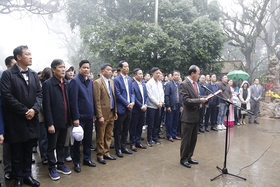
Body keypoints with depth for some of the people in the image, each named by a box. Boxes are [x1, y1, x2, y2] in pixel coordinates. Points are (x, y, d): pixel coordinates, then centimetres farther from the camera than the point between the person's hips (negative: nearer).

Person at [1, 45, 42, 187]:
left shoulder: (34, 74, 10)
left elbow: (39, 94, 5)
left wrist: (34, 109, -11)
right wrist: (24, 111, -15)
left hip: (32, 119, 5)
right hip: (16, 120, -4)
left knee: (28, 151, 15)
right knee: (17, 152, 10)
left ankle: (27, 175, 30)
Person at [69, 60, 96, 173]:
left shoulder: (90, 81, 8)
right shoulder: (75, 81, -11)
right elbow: (73, 101, -15)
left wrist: (94, 113, 11)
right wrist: (75, 117, -17)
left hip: (89, 116, 6)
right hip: (80, 117, -6)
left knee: (88, 139, 15)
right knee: (77, 140, 8)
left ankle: (87, 158, 31)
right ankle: (76, 162, 22)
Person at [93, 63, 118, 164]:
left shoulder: (112, 82, 11)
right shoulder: (97, 82, -10)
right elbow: (97, 101, -14)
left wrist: (115, 112, 11)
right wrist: (100, 116, -17)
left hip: (112, 113, 7)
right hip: (103, 114, -6)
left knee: (108, 136, 16)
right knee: (100, 136, 7)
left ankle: (106, 153, 30)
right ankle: (100, 155, 21)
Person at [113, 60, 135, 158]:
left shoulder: (130, 79, 11)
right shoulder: (116, 80, -9)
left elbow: (132, 92, 11)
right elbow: (118, 95, -13)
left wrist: (132, 102, -6)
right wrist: (127, 104, -14)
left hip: (129, 108, 6)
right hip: (121, 108, -6)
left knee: (126, 129, 14)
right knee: (118, 130, 5)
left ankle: (123, 147, 26)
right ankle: (118, 149, 17)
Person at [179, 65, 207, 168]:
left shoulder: (196, 83, 10)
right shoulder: (184, 84, -15)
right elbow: (186, 100, -22)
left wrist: (202, 100, 1)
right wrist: (200, 100, -21)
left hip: (196, 115, 8)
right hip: (188, 116, -8)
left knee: (193, 139, 16)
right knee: (186, 139, 4)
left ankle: (189, 157, 30)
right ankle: (183, 159, 20)